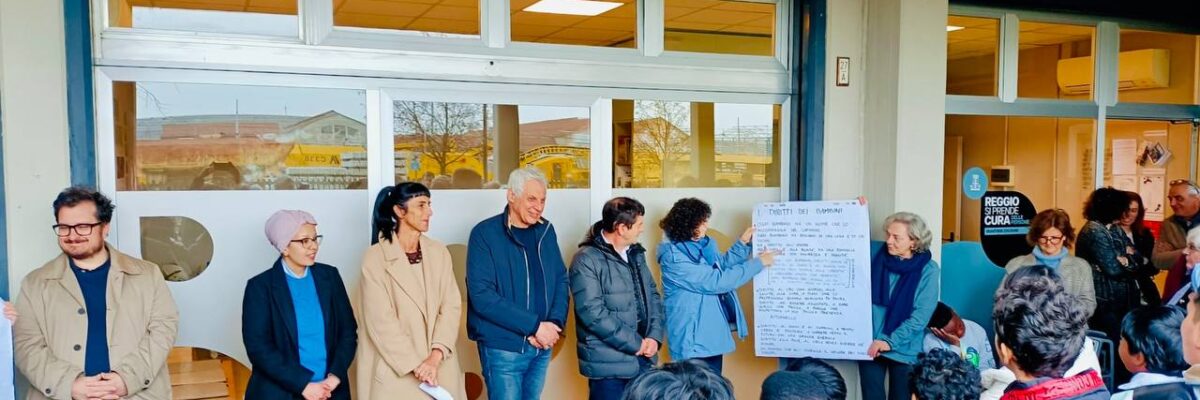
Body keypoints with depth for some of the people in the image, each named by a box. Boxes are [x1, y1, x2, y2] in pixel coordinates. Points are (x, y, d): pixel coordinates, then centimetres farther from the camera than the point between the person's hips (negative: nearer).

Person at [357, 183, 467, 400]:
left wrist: (435, 355, -14)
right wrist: (415, 365, -14)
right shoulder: (376, 257, -7)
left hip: (439, 366, 3)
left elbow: (452, 306, -1)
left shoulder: (439, 252, 5)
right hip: (395, 369, -3)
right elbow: (380, 320, -11)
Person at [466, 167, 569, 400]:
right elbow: (482, 295, -18)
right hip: (503, 348, -5)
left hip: (542, 346, 5)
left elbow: (561, 279, 10)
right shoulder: (485, 234, -11)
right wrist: (534, 326, -18)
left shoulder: (546, 231, 6)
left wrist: (555, 323, -8)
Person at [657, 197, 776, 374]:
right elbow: (716, 281, -26)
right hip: (694, 339, -9)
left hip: (712, 333, 9)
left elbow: (721, 265, 23)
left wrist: (743, 244, 11)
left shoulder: (701, 243, 4)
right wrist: (757, 263, -20)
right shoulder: (674, 258, -23)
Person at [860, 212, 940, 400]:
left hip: (903, 349, -2)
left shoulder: (928, 270, -7)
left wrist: (890, 342, -20)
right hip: (870, 345, 2)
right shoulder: (878, 259, 2)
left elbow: (920, 316, -11)